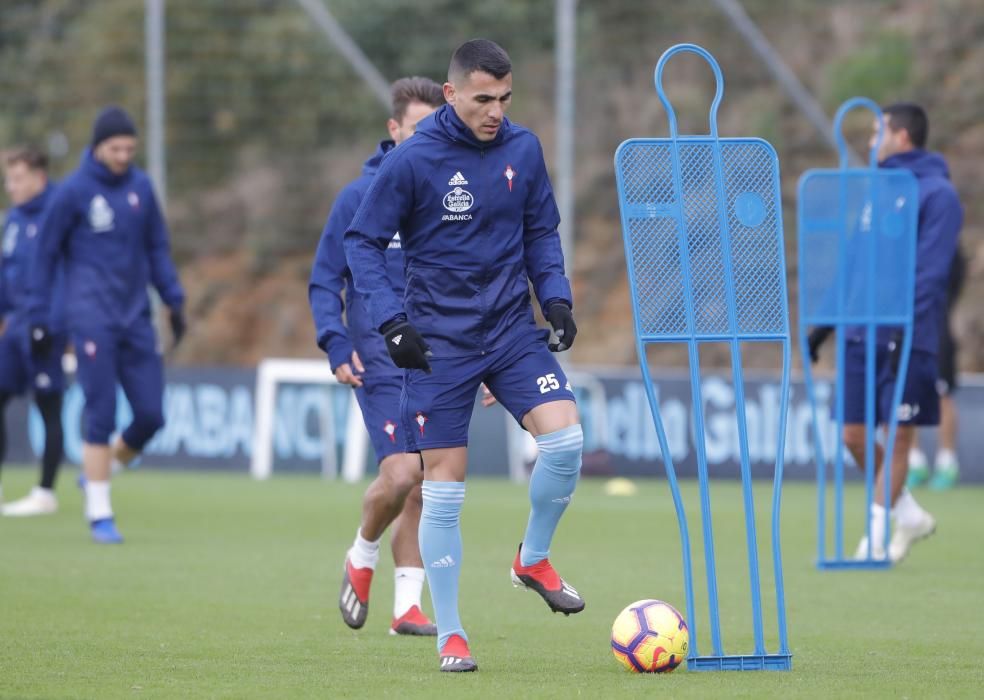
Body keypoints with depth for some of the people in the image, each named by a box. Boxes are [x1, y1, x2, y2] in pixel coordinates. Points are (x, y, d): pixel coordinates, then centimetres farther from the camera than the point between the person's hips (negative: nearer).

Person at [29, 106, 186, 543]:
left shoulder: (140, 187, 9)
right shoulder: (73, 192, -4)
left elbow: (157, 247, 17)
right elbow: (46, 256, 2)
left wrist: (174, 300, 8)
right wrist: (38, 319, 0)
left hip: (136, 318, 5)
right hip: (92, 318, -5)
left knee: (151, 414, -2)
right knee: (101, 416, -8)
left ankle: (100, 473, 22)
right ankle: (99, 515, -1)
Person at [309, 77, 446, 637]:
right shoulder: (360, 197, -2)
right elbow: (324, 280, 2)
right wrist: (336, 344, -11)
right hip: (382, 361, -4)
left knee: (424, 488, 3)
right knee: (402, 473, -17)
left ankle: (408, 604, 11)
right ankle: (363, 555, 10)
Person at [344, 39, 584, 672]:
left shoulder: (523, 149, 0)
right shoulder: (413, 161, -12)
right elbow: (363, 242, -5)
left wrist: (556, 298, -1)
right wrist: (392, 321, -14)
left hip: (512, 328, 3)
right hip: (439, 340, -3)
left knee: (564, 437, -18)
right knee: (444, 485, -2)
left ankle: (534, 559, 8)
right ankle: (450, 635, 9)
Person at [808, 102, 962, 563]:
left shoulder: (936, 194, -7)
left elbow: (928, 270, -15)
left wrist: (903, 331, -22)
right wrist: (826, 320, 13)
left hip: (907, 337, -7)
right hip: (860, 334, 7)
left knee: (898, 436, -2)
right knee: (853, 434, 3)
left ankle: (876, 535, 5)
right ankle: (908, 515, 18)